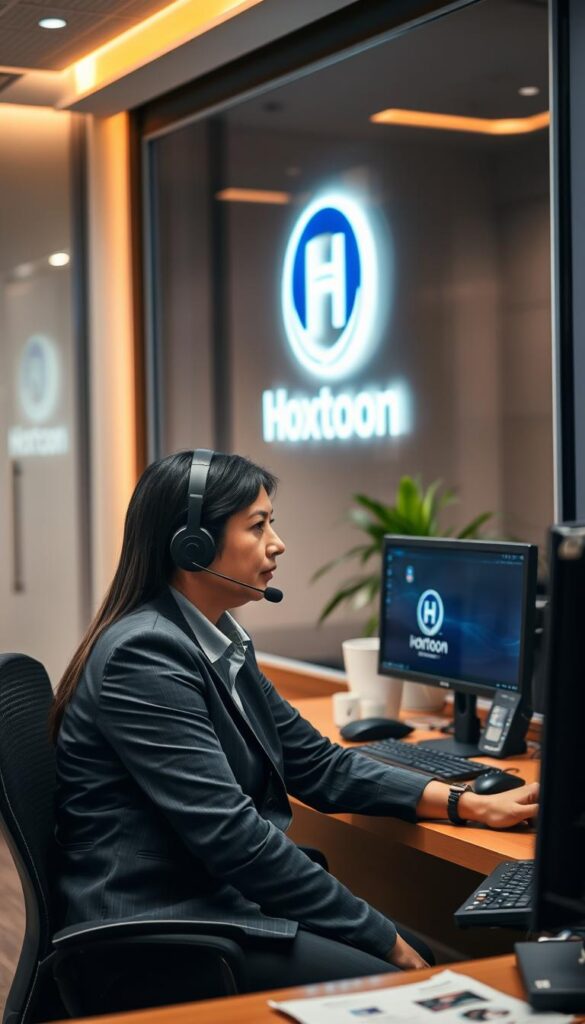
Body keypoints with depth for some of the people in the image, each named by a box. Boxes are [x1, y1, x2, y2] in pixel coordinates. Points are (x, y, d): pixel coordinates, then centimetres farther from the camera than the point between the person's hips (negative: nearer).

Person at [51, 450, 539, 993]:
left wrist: (472, 804, 4)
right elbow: (232, 836, -24)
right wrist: (382, 938, -18)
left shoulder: (224, 644, 10)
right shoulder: (143, 656, -19)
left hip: (226, 896, 9)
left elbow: (319, 765, 13)